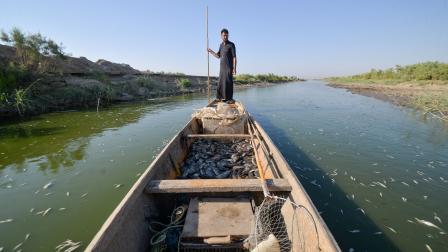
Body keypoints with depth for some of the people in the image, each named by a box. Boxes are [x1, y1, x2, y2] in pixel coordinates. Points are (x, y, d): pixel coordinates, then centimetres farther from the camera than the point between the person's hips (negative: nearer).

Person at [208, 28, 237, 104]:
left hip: (229, 67, -7)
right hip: (222, 67, 7)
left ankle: (230, 98, -3)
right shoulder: (221, 45, 14)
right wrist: (211, 51, 11)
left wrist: (234, 68, -17)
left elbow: (234, 57, -10)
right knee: (221, 82, 7)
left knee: (228, 82, -8)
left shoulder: (231, 44, -6)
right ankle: (223, 97, 16)